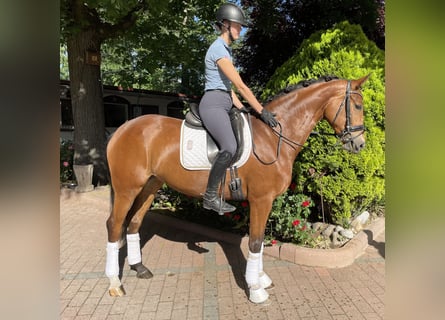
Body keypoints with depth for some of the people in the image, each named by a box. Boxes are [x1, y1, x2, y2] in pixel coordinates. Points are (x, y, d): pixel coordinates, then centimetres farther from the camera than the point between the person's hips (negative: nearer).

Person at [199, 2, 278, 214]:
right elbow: (240, 86, -15)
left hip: (223, 105, 11)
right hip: (213, 104, -11)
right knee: (230, 147, -30)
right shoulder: (218, 49, -11)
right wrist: (261, 111, -13)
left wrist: (243, 110, 14)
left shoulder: (226, 49, 20)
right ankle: (210, 197, -17)